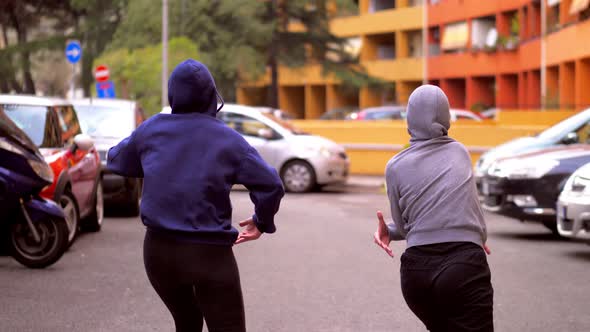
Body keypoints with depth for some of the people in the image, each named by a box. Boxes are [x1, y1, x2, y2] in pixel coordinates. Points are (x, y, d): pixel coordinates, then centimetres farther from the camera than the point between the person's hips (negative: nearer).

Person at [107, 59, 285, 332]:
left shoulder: (151, 129, 2)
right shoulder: (227, 139, -5)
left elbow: (116, 160, 18)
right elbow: (271, 185, -10)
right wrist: (261, 223, 6)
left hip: (159, 249, 4)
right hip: (210, 254, -4)